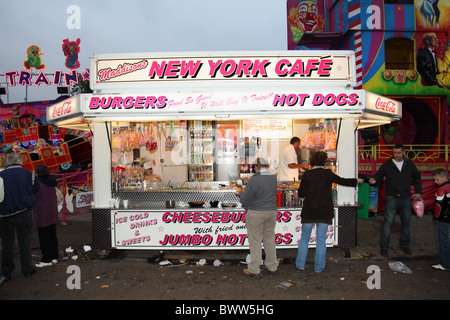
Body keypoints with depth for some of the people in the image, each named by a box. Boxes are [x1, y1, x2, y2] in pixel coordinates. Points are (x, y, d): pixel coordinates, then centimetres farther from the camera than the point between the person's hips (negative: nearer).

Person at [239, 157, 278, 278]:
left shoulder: (255, 179, -19)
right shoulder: (273, 178, 2)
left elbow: (246, 199, -17)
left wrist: (241, 194, 7)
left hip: (256, 214, -6)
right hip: (271, 212, 6)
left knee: (255, 241, 3)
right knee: (269, 239, 18)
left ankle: (254, 270, 11)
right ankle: (272, 266, 30)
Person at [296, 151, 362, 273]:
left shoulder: (307, 175, -6)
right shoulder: (328, 174, -3)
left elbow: (301, 194, -5)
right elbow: (342, 181, 12)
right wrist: (356, 181, 29)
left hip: (309, 212, -1)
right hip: (325, 212, 1)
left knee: (304, 238, 12)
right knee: (321, 240, 10)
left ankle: (300, 264, 17)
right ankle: (319, 267, 17)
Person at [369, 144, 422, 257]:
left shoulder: (410, 164, 7)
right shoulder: (387, 165, -1)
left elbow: (416, 178, 17)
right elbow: (379, 175, -1)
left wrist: (418, 192, 8)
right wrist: (375, 180, -24)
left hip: (406, 199, 3)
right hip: (392, 198, -3)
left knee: (406, 222, 13)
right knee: (388, 222, -6)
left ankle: (404, 244, 31)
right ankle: (383, 247, 2)